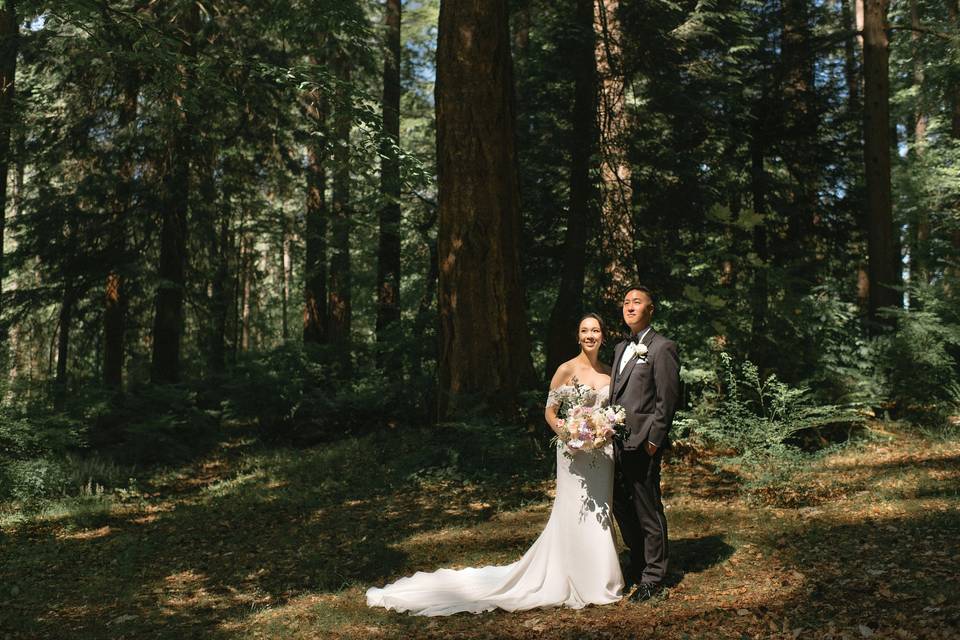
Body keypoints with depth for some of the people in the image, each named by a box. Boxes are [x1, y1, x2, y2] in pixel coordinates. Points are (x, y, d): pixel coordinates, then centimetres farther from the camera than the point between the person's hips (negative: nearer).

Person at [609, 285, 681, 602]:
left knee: (648, 511, 1)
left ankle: (653, 578, 12)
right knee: (621, 506, 15)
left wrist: (653, 439, -16)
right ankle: (638, 562, 32)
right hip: (619, 443, 8)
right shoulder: (621, 349, 18)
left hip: (643, 444, -8)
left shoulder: (662, 348, -7)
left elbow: (668, 399, -12)